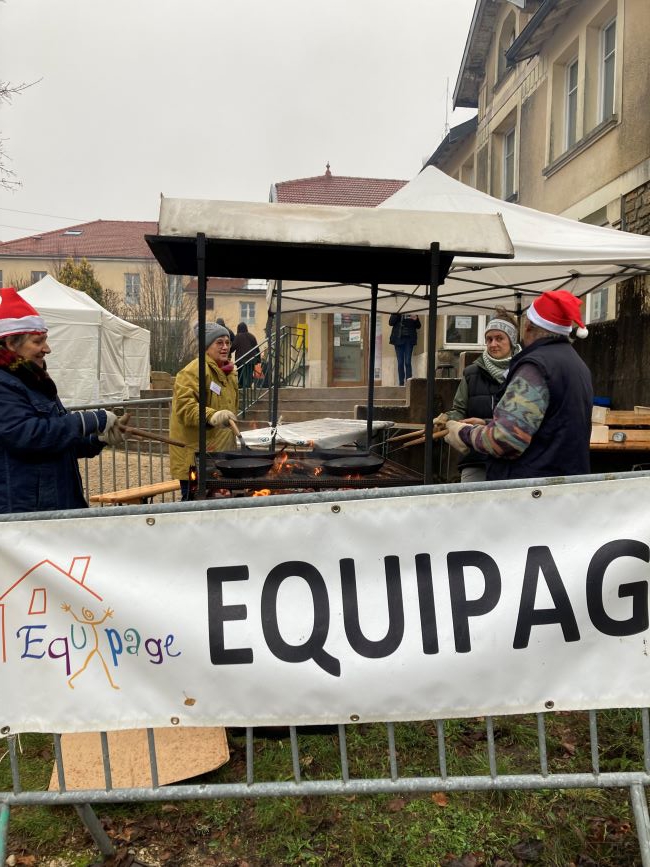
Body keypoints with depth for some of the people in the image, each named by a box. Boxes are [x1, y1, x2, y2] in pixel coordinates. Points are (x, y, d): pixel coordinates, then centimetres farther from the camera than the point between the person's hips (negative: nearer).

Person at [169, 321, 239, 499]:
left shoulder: (229, 372, 16)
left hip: (220, 451, 8)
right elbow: (184, 406, -25)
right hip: (194, 453, -8)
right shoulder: (193, 371, -13)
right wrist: (212, 416, -38)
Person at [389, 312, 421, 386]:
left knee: (407, 362, -7)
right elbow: (391, 323, -5)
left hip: (409, 339, -1)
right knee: (400, 362, 2)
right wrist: (397, 314, -16)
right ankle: (401, 383, 5)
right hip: (398, 339, 1)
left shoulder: (412, 313, 6)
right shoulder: (396, 312, 7)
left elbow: (418, 326, 8)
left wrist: (416, 319, -12)